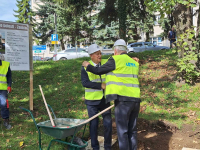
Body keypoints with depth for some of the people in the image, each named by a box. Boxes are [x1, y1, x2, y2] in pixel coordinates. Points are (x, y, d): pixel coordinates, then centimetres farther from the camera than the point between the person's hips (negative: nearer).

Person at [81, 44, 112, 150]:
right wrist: (101, 85, -24)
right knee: (94, 124, 5)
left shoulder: (106, 63, 0)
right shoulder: (85, 67, -7)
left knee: (108, 123, 2)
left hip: (105, 99, 2)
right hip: (92, 100, -2)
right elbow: (85, 83, -18)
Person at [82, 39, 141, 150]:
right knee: (132, 130, 15)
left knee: (122, 131, 0)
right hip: (135, 100, 7)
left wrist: (87, 65, 20)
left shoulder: (115, 60, -4)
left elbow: (98, 71, 2)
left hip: (123, 100, -7)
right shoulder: (134, 63, 16)